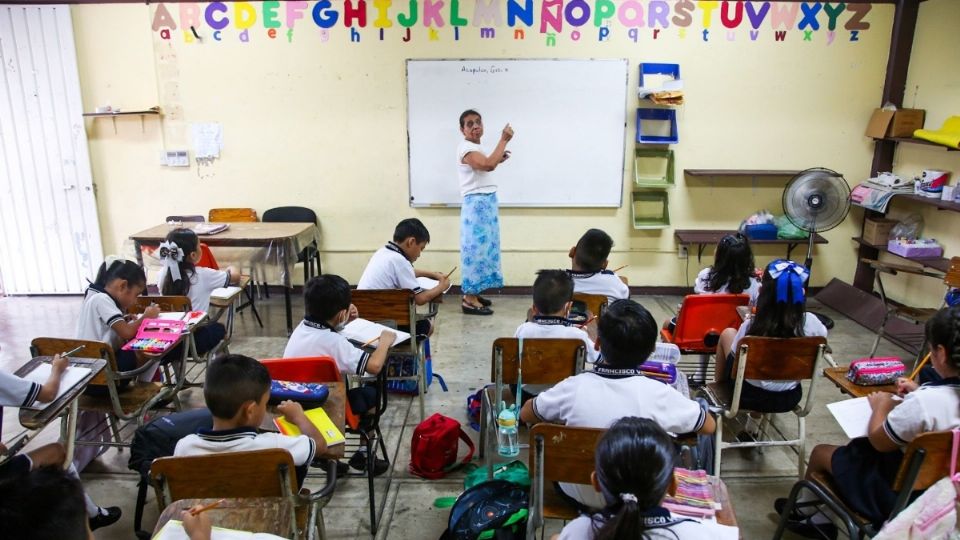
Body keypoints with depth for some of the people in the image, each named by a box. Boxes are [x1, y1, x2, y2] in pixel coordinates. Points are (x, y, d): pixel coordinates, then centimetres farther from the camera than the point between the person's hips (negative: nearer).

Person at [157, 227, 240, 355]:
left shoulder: (163, 274, -5)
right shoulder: (203, 275, -15)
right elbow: (236, 277, -2)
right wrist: (230, 268, 22)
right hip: (193, 341, -4)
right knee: (218, 328, 29)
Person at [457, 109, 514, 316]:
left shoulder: (476, 148, 17)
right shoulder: (466, 148, -15)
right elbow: (488, 165, -31)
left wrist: (499, 160, 14)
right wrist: (504, 139, -23)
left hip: (486, 203, 10)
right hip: (477, 204, -10)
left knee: (483, 246, 12)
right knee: (476, 246, -9)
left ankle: (472, 294, 20)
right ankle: (469, 300, -5)